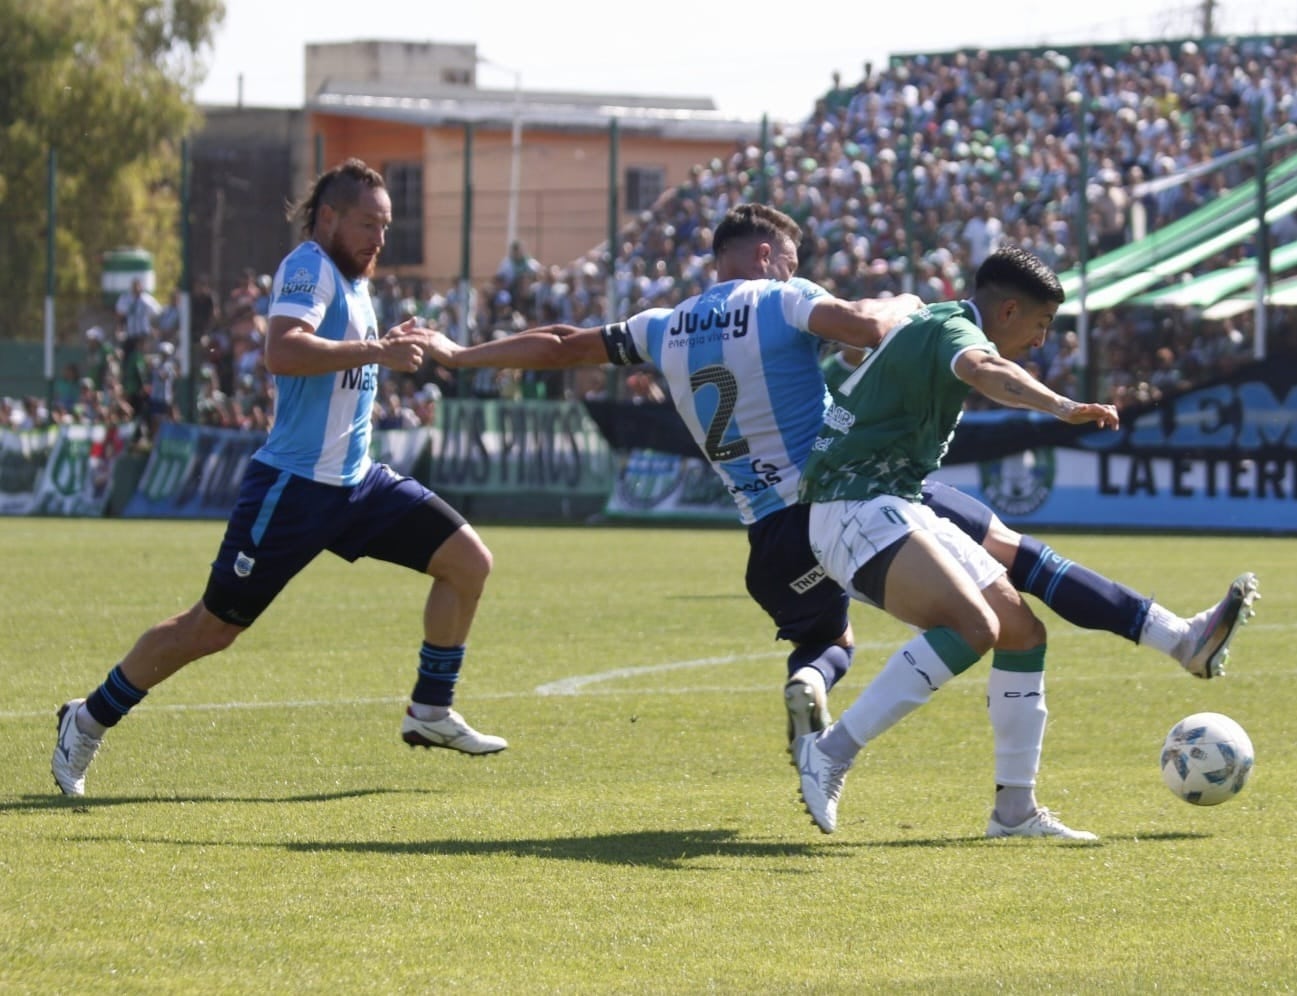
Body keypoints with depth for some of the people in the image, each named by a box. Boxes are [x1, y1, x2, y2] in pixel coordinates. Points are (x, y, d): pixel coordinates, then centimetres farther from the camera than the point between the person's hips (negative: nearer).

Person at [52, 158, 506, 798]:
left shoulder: (354, 280, 13)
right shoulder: (309, 268, -15)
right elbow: (283, 352, -34)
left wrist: (394, 349, 16)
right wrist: (375, 350, -33)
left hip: (358, 481, 9)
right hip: (293, 485, -9)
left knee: (468, 560, 0)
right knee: (213, 627, -3)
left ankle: (430, 713, 11)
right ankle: (89, 719, 14)